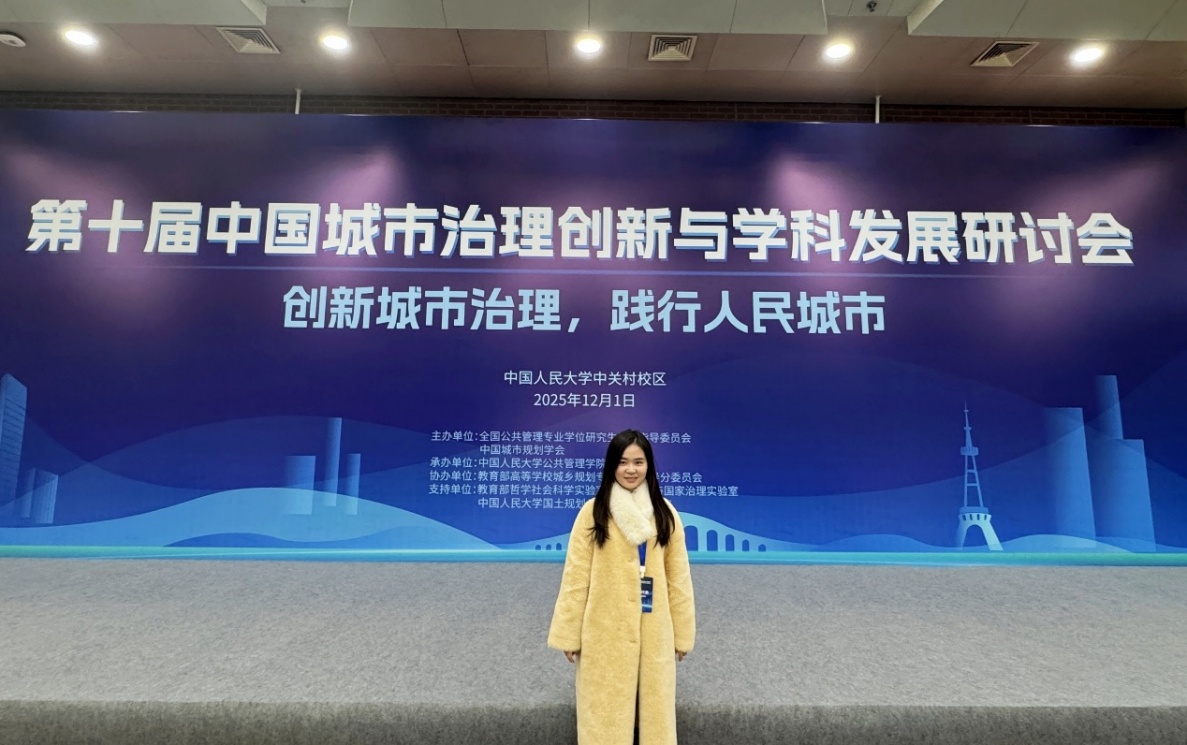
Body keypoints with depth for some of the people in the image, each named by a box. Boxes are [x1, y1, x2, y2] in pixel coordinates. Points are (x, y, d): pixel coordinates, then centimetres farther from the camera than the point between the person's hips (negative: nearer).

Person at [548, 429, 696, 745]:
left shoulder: (665, 513, 1)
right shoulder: (593, 512, -8)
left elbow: (678, 577, 3)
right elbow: (576, 576, -6)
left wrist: (683, 633, 5)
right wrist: (569, 634, -4)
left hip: (653, 631, 2)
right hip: (605, 631, -2)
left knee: (654, 708, 14)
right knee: (605, 711, 10)